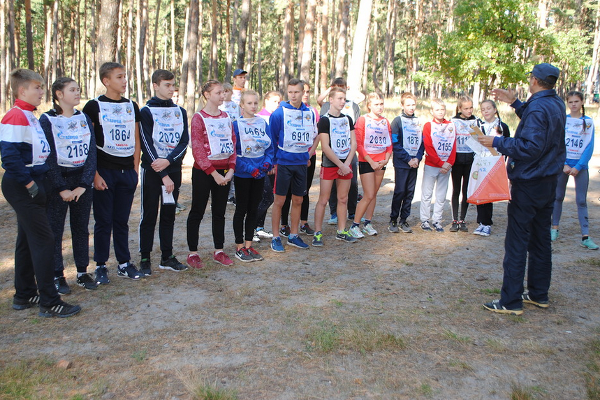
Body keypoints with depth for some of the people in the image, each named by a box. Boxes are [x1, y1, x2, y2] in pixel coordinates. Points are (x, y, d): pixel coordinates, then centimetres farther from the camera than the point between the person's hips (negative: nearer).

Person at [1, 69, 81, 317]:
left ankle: (24, 296, 26)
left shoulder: (30, 117, 14)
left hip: (30, 185, 10)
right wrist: (30, 184, -20)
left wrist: (37, 183, 14)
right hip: (21, 187, -10)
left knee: (27, 240, 15)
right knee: (44, 240, -8)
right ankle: (49, 302, -2)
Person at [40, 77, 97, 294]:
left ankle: (83, 272, 19)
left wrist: (84, 184, -9)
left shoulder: (84, 118, 7)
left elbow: (91, 152, 1)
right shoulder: (47, 120, -5)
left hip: (82, 180, 4)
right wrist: (61, 188, -14)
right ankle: (57, 276, 13)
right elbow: (49, 157, -9)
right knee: (54, 229, 3)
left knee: (81, 228, 9)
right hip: (57, 180, -4)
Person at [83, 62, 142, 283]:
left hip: (127, 171, 4)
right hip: (105, 171, -4)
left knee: (122, 221, 11)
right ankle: (101, 266, 15)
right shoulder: (94, 106, -3)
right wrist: (95, 174, -11)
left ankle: (124, 263, 20)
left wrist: (135, 169, 7)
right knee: (103, 221, 3)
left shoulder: (132, 106, 11)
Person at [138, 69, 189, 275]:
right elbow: (147, 145, -9)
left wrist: (168, 161, -16)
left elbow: (184, 141, 2)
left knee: (169, 215, 10)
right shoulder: (146, 111, -4)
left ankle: (167, 257, 18)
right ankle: (145, 259, 10)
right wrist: (163, 176, -14)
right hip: (152, 171, -4)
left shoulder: (180, 112, 10)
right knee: (149, 215, 1)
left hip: (174, 170, 4)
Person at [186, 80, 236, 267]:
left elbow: (233, 144, 9)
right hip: (203, 172, -5)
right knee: (197, 212, 3)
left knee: (220, 213, 11)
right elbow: (197, 149, -12)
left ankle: (219, 251, 21)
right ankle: (193, 253, 12)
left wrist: (231, 169, -4)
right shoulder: (199, 118, -7)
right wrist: (213, 173, -16)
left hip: (224, 171, 5)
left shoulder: (226, 117, 10)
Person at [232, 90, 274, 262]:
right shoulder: (236, 124, -7)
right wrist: (249, 168, -19)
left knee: (253, 209, 11)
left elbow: (270, 147, 9)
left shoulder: (263, 124, 6)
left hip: (259, 173, 4)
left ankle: (248, 245, 21)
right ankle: (239, 247, 14)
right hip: (242, 174, -4)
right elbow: (233, 151, -11)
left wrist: (267, 163, -10)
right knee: (241, 209, 4)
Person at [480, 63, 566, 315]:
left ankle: (511, 301, 0)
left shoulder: (538, 108, -19)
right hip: (548, 183, 9)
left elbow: (531, 147, -27)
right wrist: (515, 103, 23)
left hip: (528, 185, -9)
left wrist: (497, 143, -20)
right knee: (541, 239, 15)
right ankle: (539, 294, 25)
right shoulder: (556, 105, 9)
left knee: (517, 242, -4)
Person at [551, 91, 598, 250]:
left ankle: (585, 237, -3)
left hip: (581, 165, 0)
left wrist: (578, 167, -10)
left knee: (581, 200, -1)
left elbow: (589, 147, -1)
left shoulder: (588, 122, 3)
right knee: (558, 197, 6)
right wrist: (563, 164, -10)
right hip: (562, 163, 0)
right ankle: (554, 228, 19)